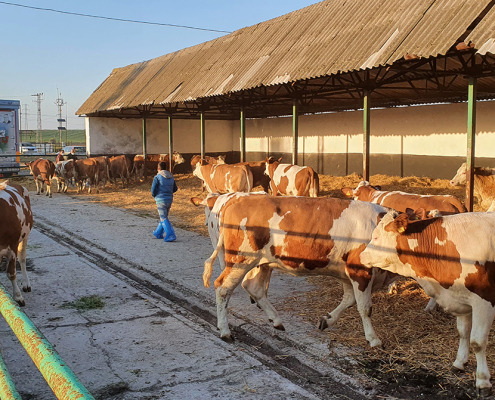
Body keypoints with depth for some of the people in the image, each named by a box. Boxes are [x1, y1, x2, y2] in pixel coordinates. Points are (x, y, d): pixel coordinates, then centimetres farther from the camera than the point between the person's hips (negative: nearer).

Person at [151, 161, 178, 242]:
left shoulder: (157, 177, -10)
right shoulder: (171, 177, 8)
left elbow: (153, 190, -10)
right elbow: (175, 189, 15)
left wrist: (155, 196, 9)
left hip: (161, 200, -6)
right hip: (169, 200, 6)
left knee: (164, 219, -6)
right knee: (164, 217, 20)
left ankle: (170, 235, -17)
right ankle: (158, 233, 35)